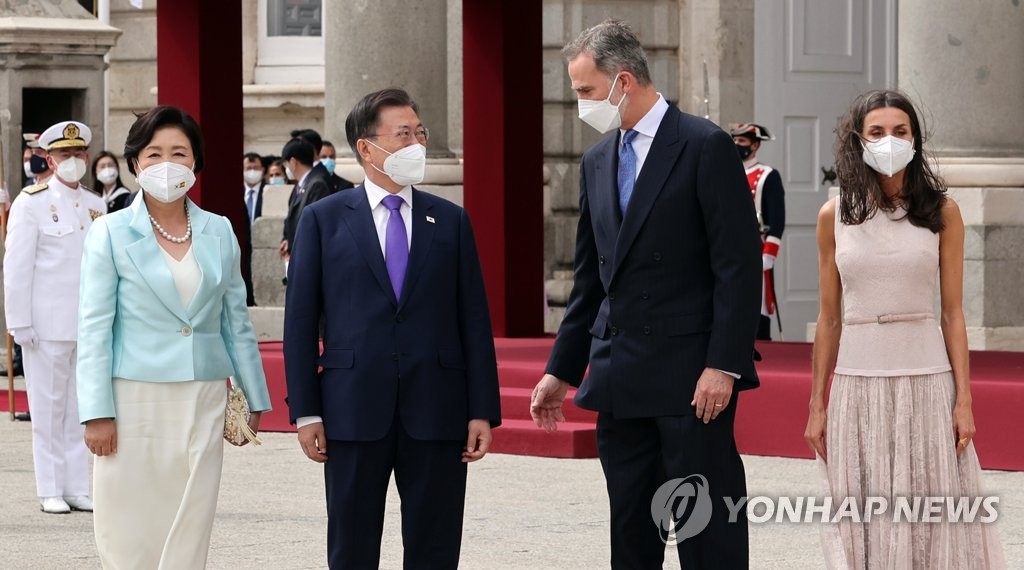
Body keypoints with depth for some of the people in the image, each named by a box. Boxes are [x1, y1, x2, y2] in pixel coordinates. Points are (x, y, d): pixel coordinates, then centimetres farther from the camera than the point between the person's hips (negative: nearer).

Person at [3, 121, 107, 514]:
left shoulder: (96, 206, 12)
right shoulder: (31, 203, -3)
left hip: (90, 326, 5)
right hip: (47, 326, -4)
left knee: (82, 408, 6)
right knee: (49, 408, 0)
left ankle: (78, 488, 12)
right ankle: (51, 491, 6)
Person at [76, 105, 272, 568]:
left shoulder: (219, 232, 8)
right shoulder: (111, 233, -2)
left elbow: (236, 321, 15)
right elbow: (94, 327, -3)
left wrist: (254, 399, 15)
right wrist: (96, 413, -9)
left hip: (203, 400, 3)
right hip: (135, 399, -3)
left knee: (189, 532, 4)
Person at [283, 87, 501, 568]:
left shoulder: (451, 221, 9)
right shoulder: (323, 220, 4)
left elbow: (474, 320, 6)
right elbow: (301, 320, 2)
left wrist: (483, 411, -1)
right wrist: (305, 411, -4)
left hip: (436, 409, 1)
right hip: (354, 409, -1)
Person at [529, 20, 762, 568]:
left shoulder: (705, 147, -7)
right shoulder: (596, 162, 14)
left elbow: (739, 264, -11)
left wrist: (723, 365, -17)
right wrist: (562, 369, 16)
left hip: (691, 375, -7)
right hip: (620, 380, 7)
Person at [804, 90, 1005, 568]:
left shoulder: (941, 212, 1)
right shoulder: (835, 215, 4)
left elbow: (953, 313, 2)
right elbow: (829, 319, 8)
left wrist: (964, 400, -4)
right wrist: (817, 406, 7)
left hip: (926, 378, -1)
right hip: (857, 380, 1)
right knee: (865, 518, 3)